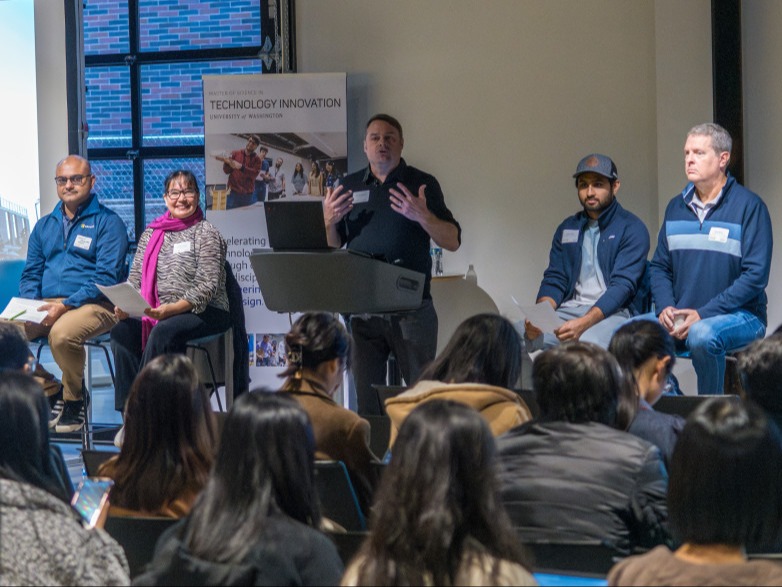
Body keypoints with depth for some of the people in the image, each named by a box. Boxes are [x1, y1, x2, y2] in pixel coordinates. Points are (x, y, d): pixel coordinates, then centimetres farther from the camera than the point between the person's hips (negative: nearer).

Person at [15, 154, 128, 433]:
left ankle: (74, 399, -10)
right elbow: (30, 274, 19)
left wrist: (66, 306, -18)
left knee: (62, 333, -38)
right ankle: (50, 392, -4)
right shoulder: (44, 225, 21)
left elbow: (106, 277, -8)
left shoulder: (107, 222, 2)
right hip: (46, 305, 5)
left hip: (92, 305, -5)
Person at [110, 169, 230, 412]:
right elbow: (135, 278, 13)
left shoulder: (206, 234, -3)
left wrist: (171, 309, -25)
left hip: (205, 313, -5)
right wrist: (124, 305, -9)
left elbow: (208, 286, -12)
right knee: (122, 330, -23)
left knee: (163, 331, -34)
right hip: (156, 312, 5)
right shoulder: (151, 234, 15)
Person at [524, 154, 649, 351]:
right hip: (569, 310, 5)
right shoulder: (567, 229, 19)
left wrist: (584, 323, -27)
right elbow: (554, 280, 14)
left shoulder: (632, 228, 0)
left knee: (586, 341, -41)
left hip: (614, 312, -5)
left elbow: (622, 285, -11)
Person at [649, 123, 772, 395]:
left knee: (702, 334, -37)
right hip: (680, 318, 5)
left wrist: (703, 314, -19)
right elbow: (660, 266, 13)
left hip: (740, 316, -5)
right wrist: (665, 307, -8)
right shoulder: (676, 207, 11)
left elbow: (755, 275, -13)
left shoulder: (749, 206, -7)